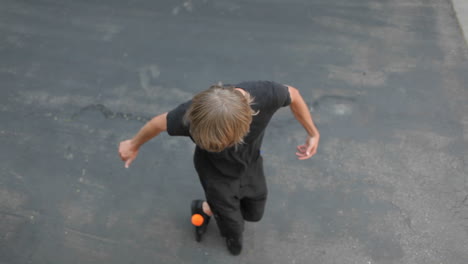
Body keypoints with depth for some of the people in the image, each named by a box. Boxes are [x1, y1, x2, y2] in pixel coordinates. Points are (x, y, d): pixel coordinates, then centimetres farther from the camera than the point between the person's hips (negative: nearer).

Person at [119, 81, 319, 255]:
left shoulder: (265, 94, -40)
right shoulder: (192, 114, -42)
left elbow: (293, 94, -16)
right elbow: (159, 123, -20)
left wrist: (313, 133, -4)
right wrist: (133, 145, 0)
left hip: (250, 164, 3)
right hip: (216, 172, -2)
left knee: (255, 213, 23)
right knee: (234, 226, 15)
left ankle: (208, 208, 50)